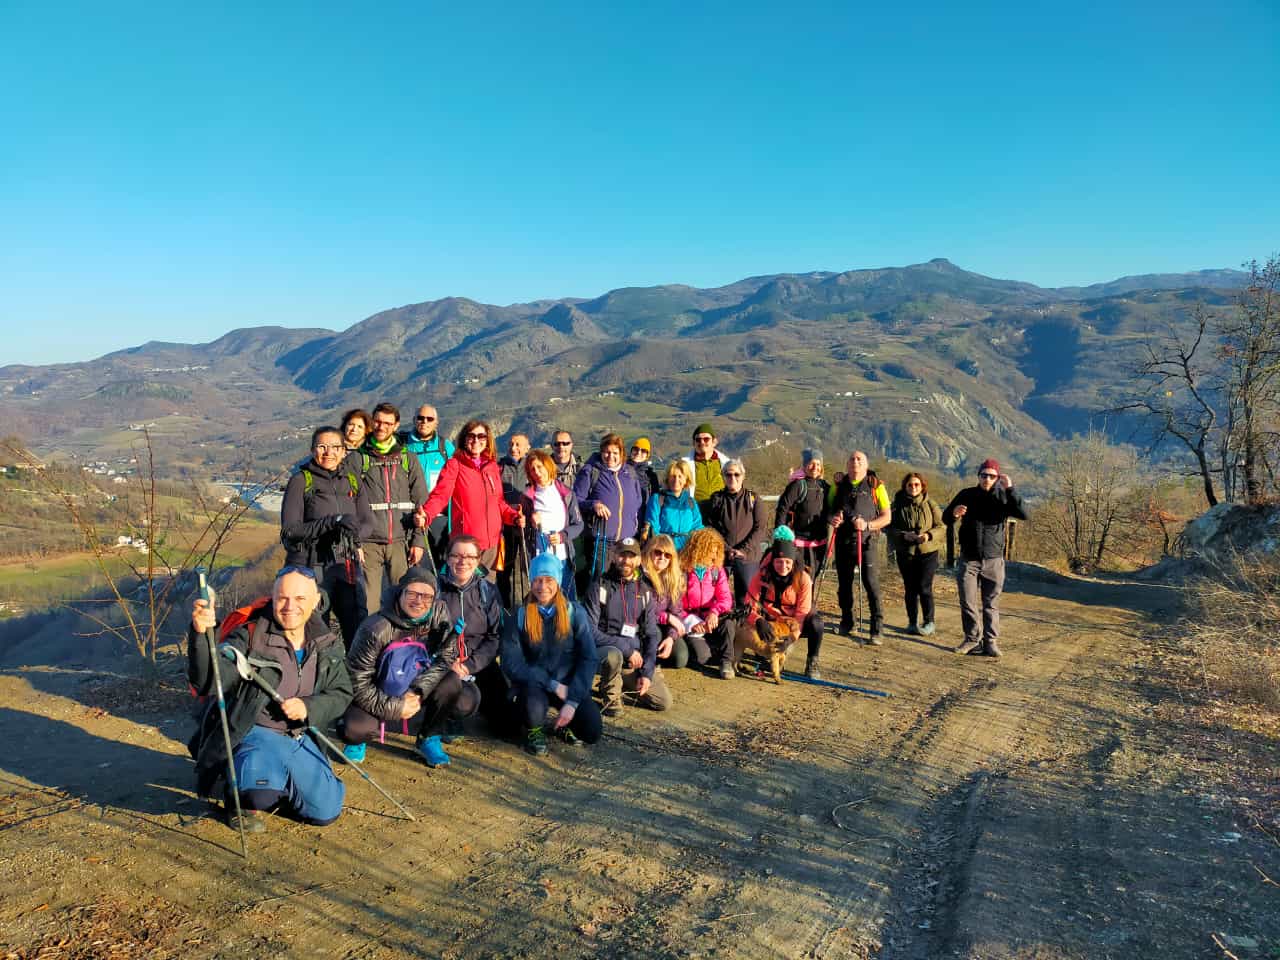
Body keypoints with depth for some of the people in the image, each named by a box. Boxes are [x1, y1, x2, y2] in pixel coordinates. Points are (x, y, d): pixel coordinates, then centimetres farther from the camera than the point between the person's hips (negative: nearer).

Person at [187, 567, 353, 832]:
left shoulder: (328, 644, 3)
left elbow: (341, 693, 4)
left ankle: (276, 784, 30)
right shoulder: (249, 637, -12)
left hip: (301, 739, 5)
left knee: (326, 812, 0)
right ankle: (240, 797, 5)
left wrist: (308, 708, -16)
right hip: (255, 734, -5)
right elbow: (206, 682, -24)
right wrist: (200, 634, -42)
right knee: (260, 792, -36)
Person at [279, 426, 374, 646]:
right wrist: (331, 522, -18)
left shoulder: (352, 480, 11)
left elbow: (368, 523, 9)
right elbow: (289, 530, -8)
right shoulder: (301, 481, -1)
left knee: (359, 631, 1)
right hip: (311, 567, -3)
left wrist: (353, 533, -13)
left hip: (348, 565, 4)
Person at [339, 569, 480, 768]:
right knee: (354, 728, -33)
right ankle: (356, 741, 9)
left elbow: (447, 658, -11)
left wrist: (418, 691, -25)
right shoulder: (376, 629, -22)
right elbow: (357, 681, -17)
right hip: (382, 701, -3)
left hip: (419, 697, 3)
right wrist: (394, 708, -23)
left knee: (452, 681, -26)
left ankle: (430, 739, 0)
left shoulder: (439, 615, -10)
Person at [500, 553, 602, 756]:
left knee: (592, 732, -21)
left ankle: (565, 722, 15)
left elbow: (588, 659, -7)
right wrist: (552, 685, -17)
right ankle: (534, 729, 3)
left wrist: (572, 702, -17)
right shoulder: (519, 617, -4)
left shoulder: (575, 613, -3)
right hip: (533, 684, -1)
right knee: (533, 710, -35)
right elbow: (511, 664, -9)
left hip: (569, 684, 1)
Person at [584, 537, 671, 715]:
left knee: (664, 701, -7)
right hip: (602, 652, -5)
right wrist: (627, 648, -19)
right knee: (613, 655, -39)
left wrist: (647, 673, -6)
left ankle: (622, 683, 20)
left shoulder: (644, 591, 6)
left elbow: (651, 635, 6)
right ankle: (611, 698, -8)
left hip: (635, 658, 5)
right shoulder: (600, 586, -8)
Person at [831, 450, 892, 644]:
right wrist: (833, 518, -6)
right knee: (844, 584, 12)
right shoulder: (839, 486, 12)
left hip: (866, 542, -4)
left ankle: (876, 630, -6)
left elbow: (887, 517, 0)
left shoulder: (875, 486, 2)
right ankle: (846, 622, 29)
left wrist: (867, 525, -17)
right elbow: (829, 510, 18)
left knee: (872, 585, -9)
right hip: (843, 541, 4)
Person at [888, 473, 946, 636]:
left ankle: (929, 622, 8)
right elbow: (890, 528, 1)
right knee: (910, 588, 8)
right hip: (905, 552, 2)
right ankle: (912, 622, 20)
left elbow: (942, 527, 1)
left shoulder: (930, 504, 0)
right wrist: (903, 535, -18)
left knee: (924, 587, -6)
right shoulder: (898, 505, 2)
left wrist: (929, 535, -18)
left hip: (927, 551, -2)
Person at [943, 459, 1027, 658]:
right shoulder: (966, 495, 2)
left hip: (993, 561, -1)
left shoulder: (1003, 496, 0)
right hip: (968, 560, 1)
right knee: (968, 602, 2)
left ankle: (991, 642, 12)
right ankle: (972, 639, 14)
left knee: (991, 604, 5)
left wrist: (1009, 489, -23)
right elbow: (945, 519, 8)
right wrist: (954, 514, -16)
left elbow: (1023, 515, -17)